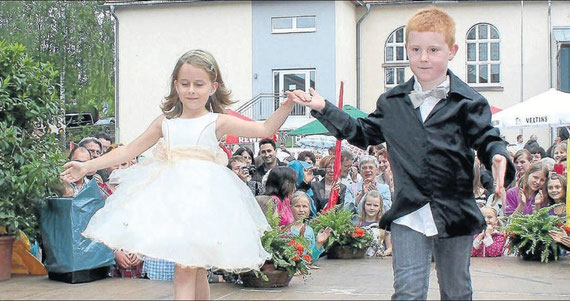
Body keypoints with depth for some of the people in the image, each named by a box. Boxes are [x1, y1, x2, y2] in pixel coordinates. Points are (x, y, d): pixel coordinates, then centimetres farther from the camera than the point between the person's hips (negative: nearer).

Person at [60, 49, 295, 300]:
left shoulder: (218, 122, 2)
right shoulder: (165, 122, 11)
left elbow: (265, 129, -1)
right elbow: (130, 150, 14)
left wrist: (287, 106, -16)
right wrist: (88, 166, 11)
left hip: (202, 197, -4)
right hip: (171, 198, 4)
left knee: (186, 268, -10)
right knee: (195, 270, 12)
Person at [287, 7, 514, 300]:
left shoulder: (467, 101, -4)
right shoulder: (392, 102, 7)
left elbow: (486, 139, -5)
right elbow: (362, 133, 18)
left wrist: (497, 155, -29)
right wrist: (323, 109, 14)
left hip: (455, 213, -1)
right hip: (409, 214, 1)